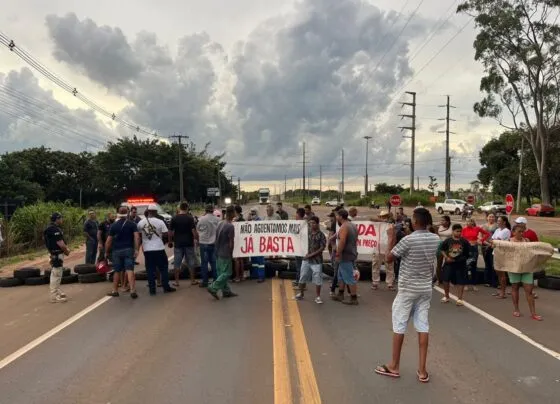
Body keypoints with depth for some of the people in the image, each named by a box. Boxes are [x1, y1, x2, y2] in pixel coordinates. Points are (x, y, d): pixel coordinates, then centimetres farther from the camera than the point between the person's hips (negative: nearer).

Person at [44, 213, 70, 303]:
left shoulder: (54, 228, 13)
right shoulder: (54, 229, -20)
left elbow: (61, 242, 17)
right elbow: (60, 244, -22)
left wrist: (66, 248, 4)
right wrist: (67, 251, -6)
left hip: (56, 254, 11)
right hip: (57, 255, -11)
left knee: (56, 275, 19)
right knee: (56, 275, -6)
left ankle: (57, 292, 30)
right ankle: (54, 296, -1)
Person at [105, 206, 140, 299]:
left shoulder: (114, 225, 4)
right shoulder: (132, 224, 1)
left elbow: (109, 240, 3)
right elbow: (137, 237, -12)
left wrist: (106, 252, 11)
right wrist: (136, 250, -14)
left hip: (117, 250, 1)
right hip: (129, 249, -1)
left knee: (117, 271, 12)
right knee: (130, 270, -8)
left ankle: (115, 291, 22)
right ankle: (132, 290, -17)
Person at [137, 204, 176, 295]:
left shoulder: (141, 223, -1)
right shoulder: (160, 222, -9)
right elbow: (166, 234, -9)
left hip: (147, 249, 2)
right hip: (159, 248, -2)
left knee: (150, 270, 7)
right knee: (163, 268, 10)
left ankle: (152, 289, 9)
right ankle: (166, 287, 13)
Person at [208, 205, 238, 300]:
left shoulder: (220, 224, 6)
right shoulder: (230, 226, -18)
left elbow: (217, 239, 12)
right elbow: (231, 242, -15)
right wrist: (231, 254, -3)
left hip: (218, 252, 9)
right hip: (225, 254, -9)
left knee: (222, 273, 12)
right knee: (226, 273, 0)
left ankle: (226, 291, 19)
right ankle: (213, 288, -5)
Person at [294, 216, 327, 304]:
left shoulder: (321, 235, -8)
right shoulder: (308, 232, 4)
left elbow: (322, 248, -11)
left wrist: (312, 254, -14)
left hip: (316, 260, -4)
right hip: (306, 258, 5)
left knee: (317, 278, -2)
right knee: (302, 277, 11)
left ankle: (317, 297, 10)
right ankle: (301, 294, 26)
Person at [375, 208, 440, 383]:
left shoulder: (408, 240, -19)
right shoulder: (435, 239, 0)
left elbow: (389, 258, -10)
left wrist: (391, 238, 0)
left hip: (407, 288, -5)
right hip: (425, 288, 5)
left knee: (399, 326, 6)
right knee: (423, 326, 7)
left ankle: (394, 366, 16)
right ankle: (422, 370, 12)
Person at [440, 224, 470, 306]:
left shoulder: (464, 241, -3)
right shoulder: (448, 240, -4)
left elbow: (468, 252, 6)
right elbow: (442, 250, 2)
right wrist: (446, 257, -8)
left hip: (460, 264, 0)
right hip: (449, 263, 0)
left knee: (460, 281, 2)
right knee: (446, 279, 4)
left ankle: (459, 298, 13)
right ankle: (446, 296, 23)